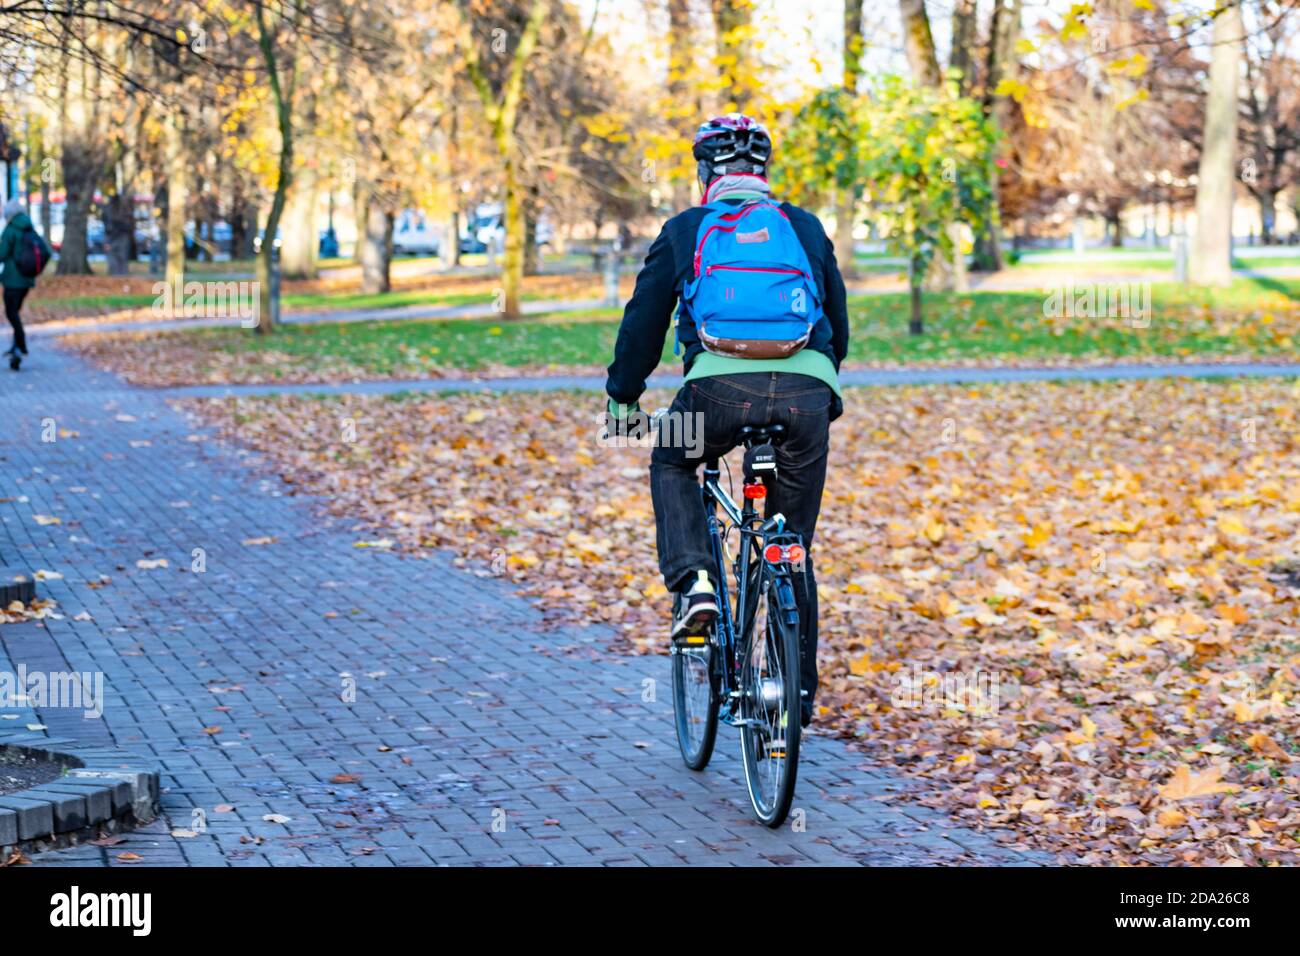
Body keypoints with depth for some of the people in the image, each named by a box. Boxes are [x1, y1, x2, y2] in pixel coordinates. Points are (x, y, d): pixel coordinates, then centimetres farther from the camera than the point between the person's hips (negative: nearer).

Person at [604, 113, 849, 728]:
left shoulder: (685, 230, 15)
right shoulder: (805, 229, 22)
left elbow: (644, 320, 17)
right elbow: (838, 320, 28)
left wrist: (622, 398, 28)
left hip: (720, 386, -2)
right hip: (805, 390, 2)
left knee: (671, 466, 29)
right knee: (793, 544, 16)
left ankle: (693, 583, 5)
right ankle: (798, 688, 17)